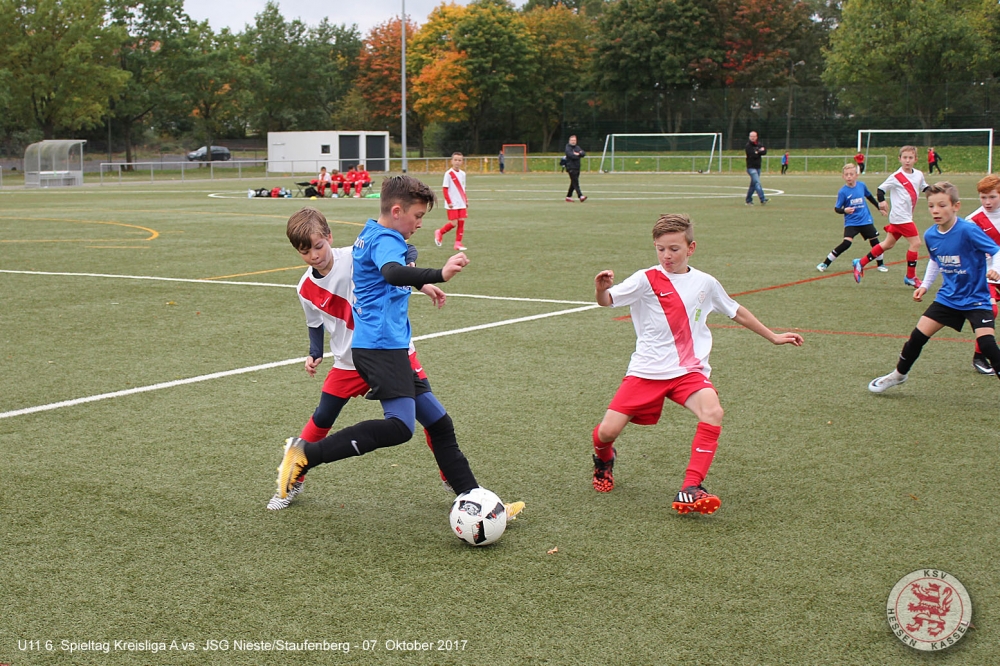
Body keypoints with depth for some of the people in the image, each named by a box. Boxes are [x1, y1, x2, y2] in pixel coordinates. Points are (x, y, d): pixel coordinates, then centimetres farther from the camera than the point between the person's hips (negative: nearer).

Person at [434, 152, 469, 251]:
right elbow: (445, 188, -10)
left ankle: (458, 243, 6)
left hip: (461, 204, 6)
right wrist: (449, 202, -15)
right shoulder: (448, 174, -9)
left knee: (461, 222, 0)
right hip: (452, 204, -6)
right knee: (453, 223, -7)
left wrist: (466, 200, 11)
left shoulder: (462, 174, 9)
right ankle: (440, 233, 18)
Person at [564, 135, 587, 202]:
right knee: (575, 182, -14)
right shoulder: (568, 148, -3)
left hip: (577, 168, 7)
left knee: (573, 183, 11)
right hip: (571, 168, -7)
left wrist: (578, 154, -14)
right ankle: (580, 196, -23)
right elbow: (570, 155, -18)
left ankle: (568, 196, 20)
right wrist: (579, 155, -4)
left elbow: (584, 154, 4)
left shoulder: (578, 147, 16)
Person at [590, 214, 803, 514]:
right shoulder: (646, 280, -3)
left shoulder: (705, 283, 7)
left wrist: (773, 336, 29)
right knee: (607, 432, -8)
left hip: (689, 371, 2)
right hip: (646, 371, -1)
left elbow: (736, 311, 23)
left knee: (713, 413, -29)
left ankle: (690, 492, -25)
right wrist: (601, 290, -40)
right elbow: (608, 301, -15)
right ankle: (604, 459, 31)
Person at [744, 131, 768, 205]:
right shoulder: (748, 146, -6)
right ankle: (763, 200, -24)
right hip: (751, 167, -7)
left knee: (753, 185, 10)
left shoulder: (758, 145, 13)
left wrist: (758, 152, -14)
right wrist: (760, 151, -4)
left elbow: (765, 151, -1)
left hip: (758, 167, 7)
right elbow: (752, 155, -18)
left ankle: (748, 200, 19)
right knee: (757, 183, -17)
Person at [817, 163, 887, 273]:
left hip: (865, 220, 4)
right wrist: (844, 210, -30)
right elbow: (837, 209, -9)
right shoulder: (843, 192, -12)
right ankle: (825, 263, -12)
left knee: (875, 241, 5)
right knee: (846, 243, -19)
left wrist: (879, 206, 27)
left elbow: (869, 196, 18)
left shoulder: (862, 185, -1)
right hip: (851, 222, -4)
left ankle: (880, 264, 29)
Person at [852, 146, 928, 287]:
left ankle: (860, 263, 26)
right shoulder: (896, 177, -11)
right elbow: (881, 189, -6)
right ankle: (910, 277, 1)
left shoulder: (918, 175, 7)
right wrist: (881, 202, -21)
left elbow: (924, 187, 23)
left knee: (888, 244, 15)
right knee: (915, 242, -12)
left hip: (907, 217, 8)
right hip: (900, 216, -7)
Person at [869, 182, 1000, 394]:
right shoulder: (930, 235, -4)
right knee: (918, 335, 4)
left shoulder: (968, 231, -23)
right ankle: (899, 374, 27)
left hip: (975, 298, -5)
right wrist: (925, 285, 10)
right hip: (948, 297, 5)